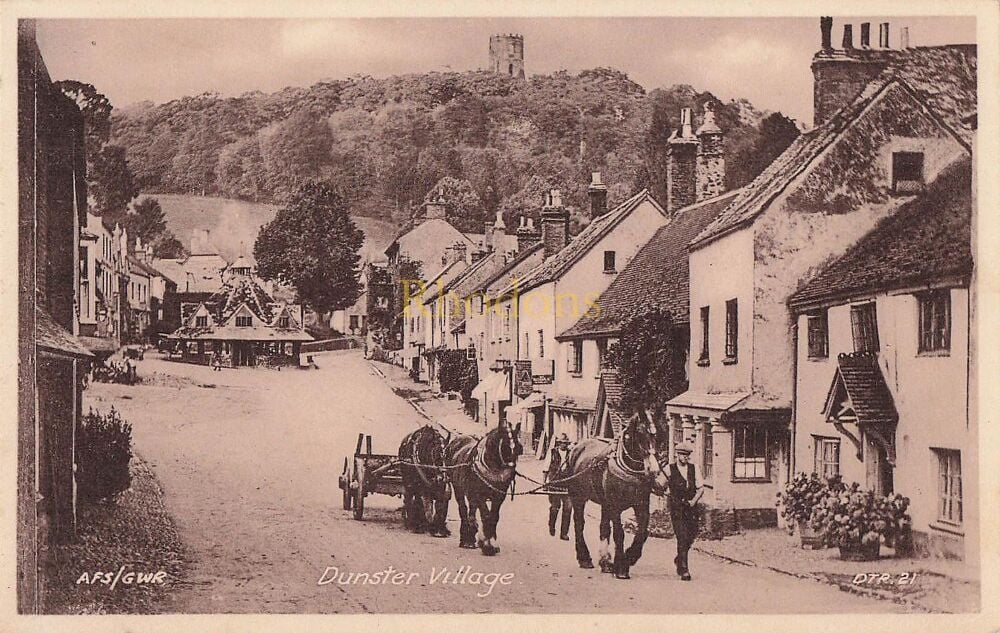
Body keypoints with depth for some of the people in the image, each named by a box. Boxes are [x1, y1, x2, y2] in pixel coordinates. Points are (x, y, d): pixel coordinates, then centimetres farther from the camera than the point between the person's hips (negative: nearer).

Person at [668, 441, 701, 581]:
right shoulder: (670, 469, 1)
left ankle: (679, 560, 33)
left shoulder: (694, 468, 9)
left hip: (691, 507, 4)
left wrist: (694, 500, -5)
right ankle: (684, 570, -9)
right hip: (677, 508, -4)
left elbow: (700, 488, 10)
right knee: (682, 538, -12)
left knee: (690, 537, 6)